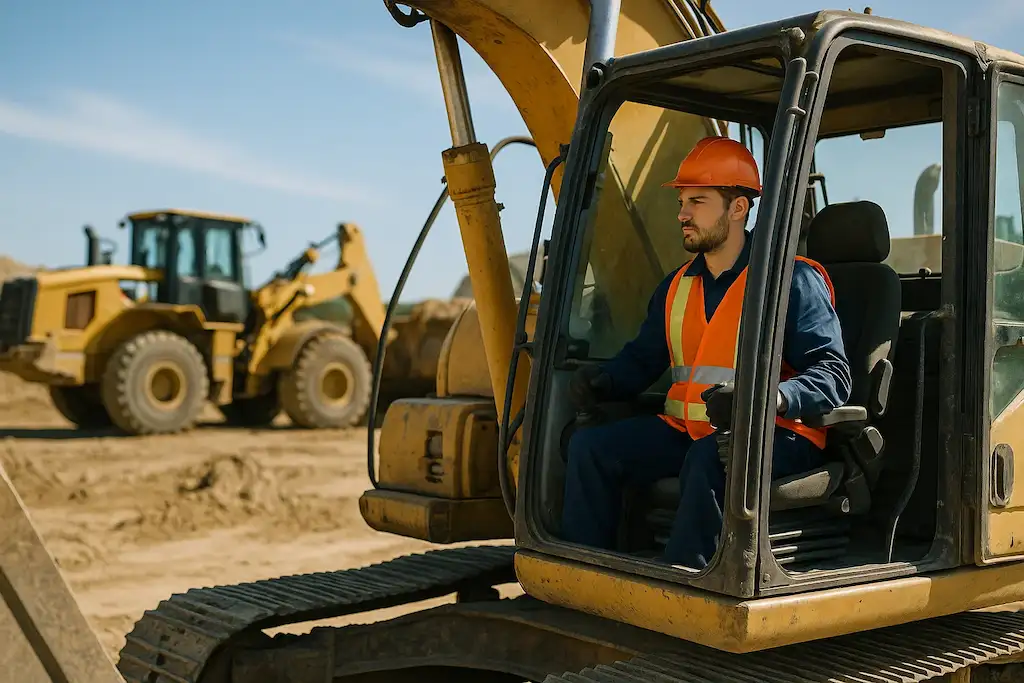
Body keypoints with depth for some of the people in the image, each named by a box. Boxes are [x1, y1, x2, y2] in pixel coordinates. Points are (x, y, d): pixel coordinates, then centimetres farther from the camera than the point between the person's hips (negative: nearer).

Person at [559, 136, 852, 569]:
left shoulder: (794, 280, -6)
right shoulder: (676, 287, 16)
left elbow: (833, 375, -15)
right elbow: (642, 359, 21)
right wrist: (603, 380, -2)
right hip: (687, 431, 7)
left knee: (711, 456, -39)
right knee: (590, 446, -12)